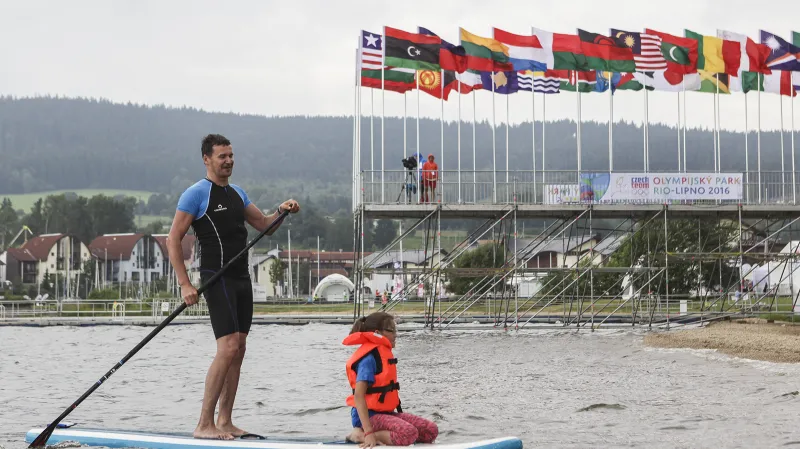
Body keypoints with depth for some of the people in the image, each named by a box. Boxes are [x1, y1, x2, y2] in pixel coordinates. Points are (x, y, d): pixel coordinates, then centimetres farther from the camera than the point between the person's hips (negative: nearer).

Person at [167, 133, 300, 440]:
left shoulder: (237, 193, 17)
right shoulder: (196, 194, -7)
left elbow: (265, 225, 21)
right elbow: (173, 239, -10)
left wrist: (281, 211, -1)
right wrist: (185, 285, -17)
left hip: (241, 278, 8)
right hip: (217, 278, -8)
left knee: (238, 350, 7)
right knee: (228, 348, -16)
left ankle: (224, 422, 12)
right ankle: (204, 424, -13)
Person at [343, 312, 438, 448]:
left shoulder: (384, 354, 14)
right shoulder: (369, 357, -16)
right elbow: (358, 395, -25)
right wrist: (369, 432, -32)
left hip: (386, 412, 10)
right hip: (370, 415, -10)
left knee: (431, 431, -3)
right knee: (408, 433, -33)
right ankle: (361, 436, -16)